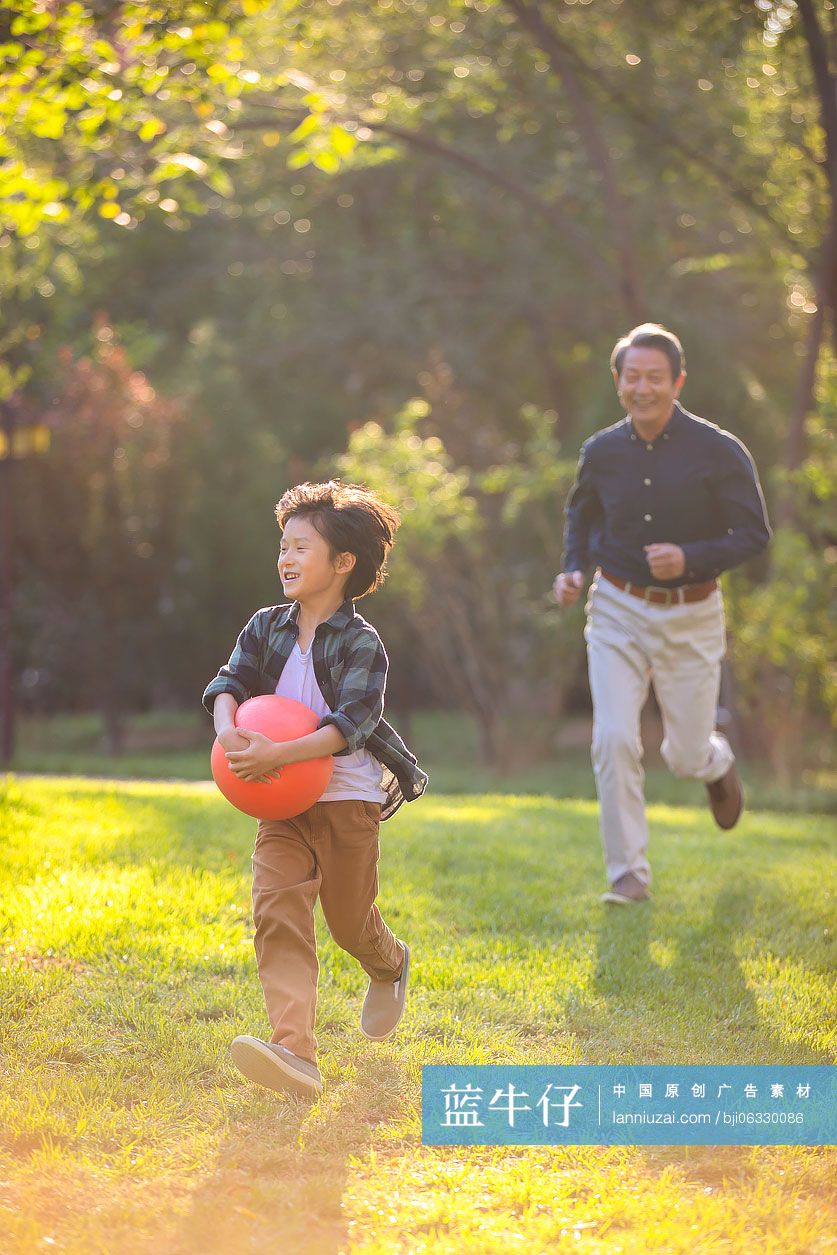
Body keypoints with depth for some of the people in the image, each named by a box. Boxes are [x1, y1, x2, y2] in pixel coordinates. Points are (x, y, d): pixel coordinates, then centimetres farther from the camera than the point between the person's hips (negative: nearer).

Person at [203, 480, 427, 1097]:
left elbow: (351, 723, -23)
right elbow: (229, 681, -1)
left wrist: (277, 754, -36)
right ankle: (295, 1052, -27)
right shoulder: (266, 627, 5)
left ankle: (391, 967, 50)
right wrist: (228, 728, -25)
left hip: (348, 798, -3)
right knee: (277, 913, -16)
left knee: (350, 921, 12)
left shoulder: (362, 643, -12)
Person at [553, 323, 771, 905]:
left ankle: (717, 760, 46)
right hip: (618, 611, 2)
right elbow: (582, 515, 18)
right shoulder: (602, 452, 0)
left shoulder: (719, 452, -11)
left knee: (686, 757, 6)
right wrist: (574, 570, -1)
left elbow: (755, 534, -8)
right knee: (614, 740, -11)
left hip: (691, 618, -2)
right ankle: (630, 873, 0)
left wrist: (690, 558, -23)